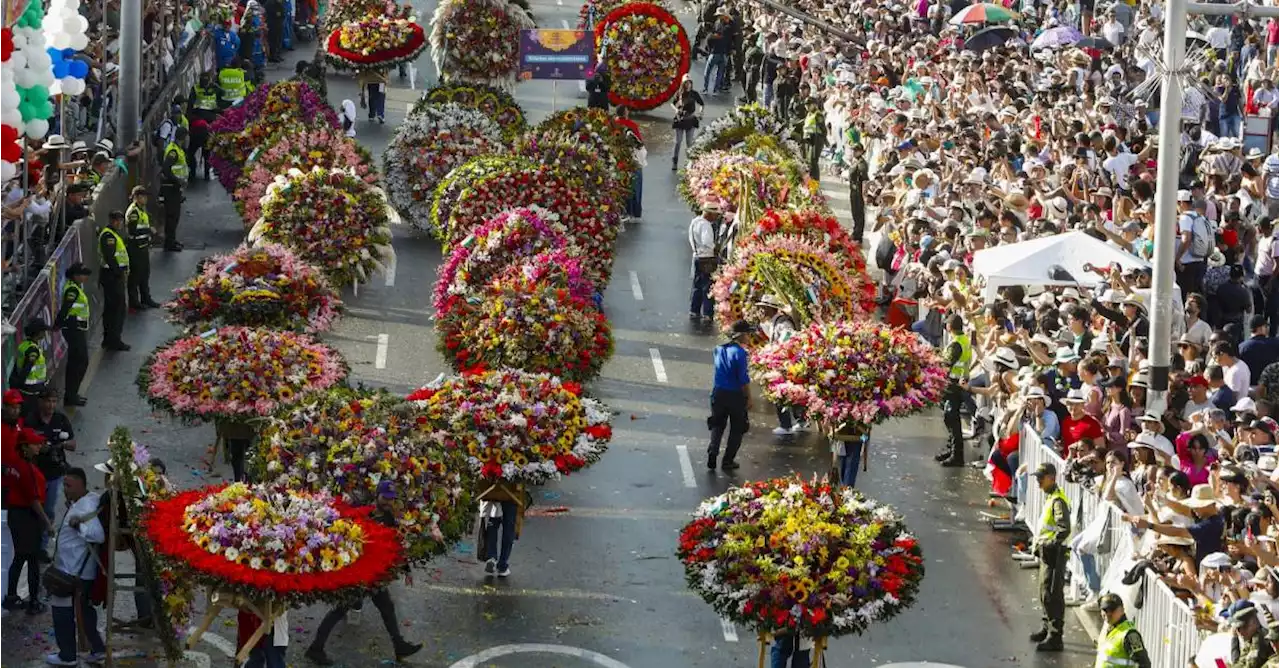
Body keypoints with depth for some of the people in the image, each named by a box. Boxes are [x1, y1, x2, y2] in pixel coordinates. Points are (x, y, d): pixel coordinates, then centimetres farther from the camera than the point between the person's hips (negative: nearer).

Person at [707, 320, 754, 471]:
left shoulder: (719, 349, 1)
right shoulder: (739, 352, -18)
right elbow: (743, 379, -16)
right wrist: (749, 399, -10)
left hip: (718, 392, 5)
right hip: (736, 395, -5)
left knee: (718, 425, 17)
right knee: (737, 429, 11)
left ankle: (712, 452, -1)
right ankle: (728, 461, 14)